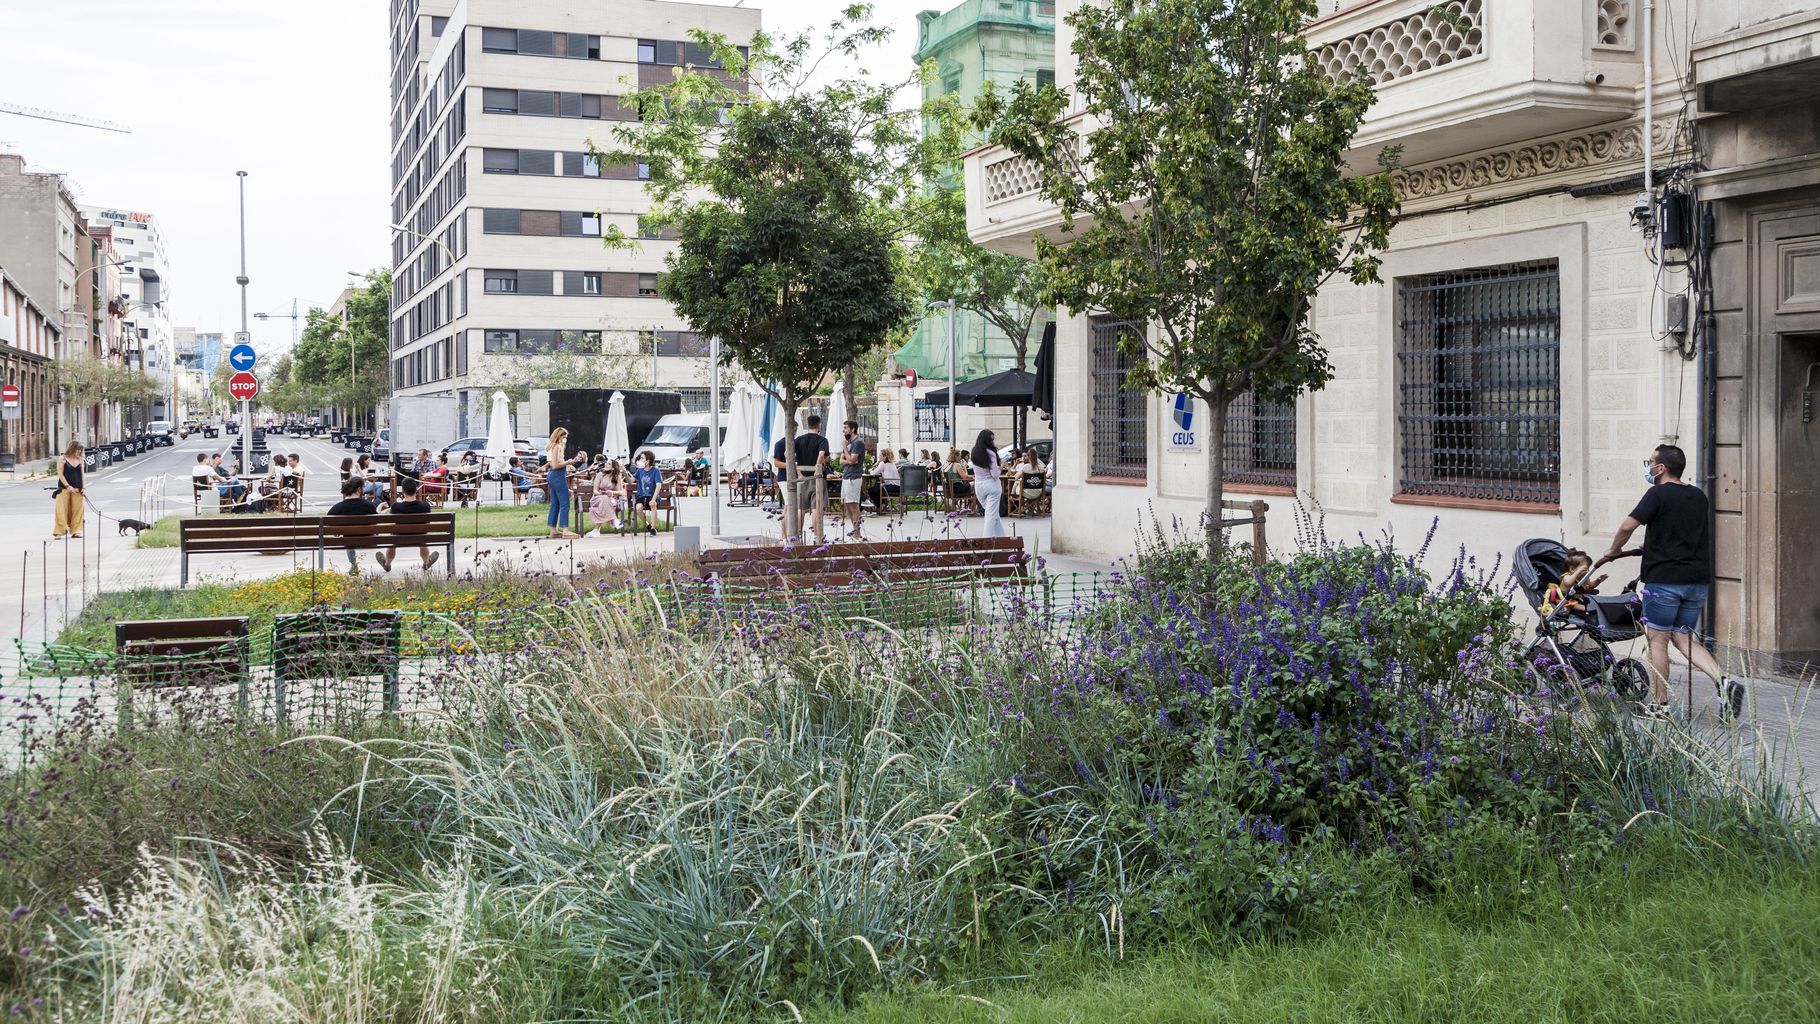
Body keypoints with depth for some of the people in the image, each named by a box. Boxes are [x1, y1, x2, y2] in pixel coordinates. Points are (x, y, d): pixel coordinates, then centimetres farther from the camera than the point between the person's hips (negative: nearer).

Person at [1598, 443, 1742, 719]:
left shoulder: (1658, 494, -8)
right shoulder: (1698, 497, 14)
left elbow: (1627, 527, -17)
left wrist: (1614, 551, 2)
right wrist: (1645, 548, 32)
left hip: (1664, 579, -7)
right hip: (1698, 579, 7)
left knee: (1658, 640, 3)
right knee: (1682, 637, 15)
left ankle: (1659, 705, 6)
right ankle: (1724, 681, -5)